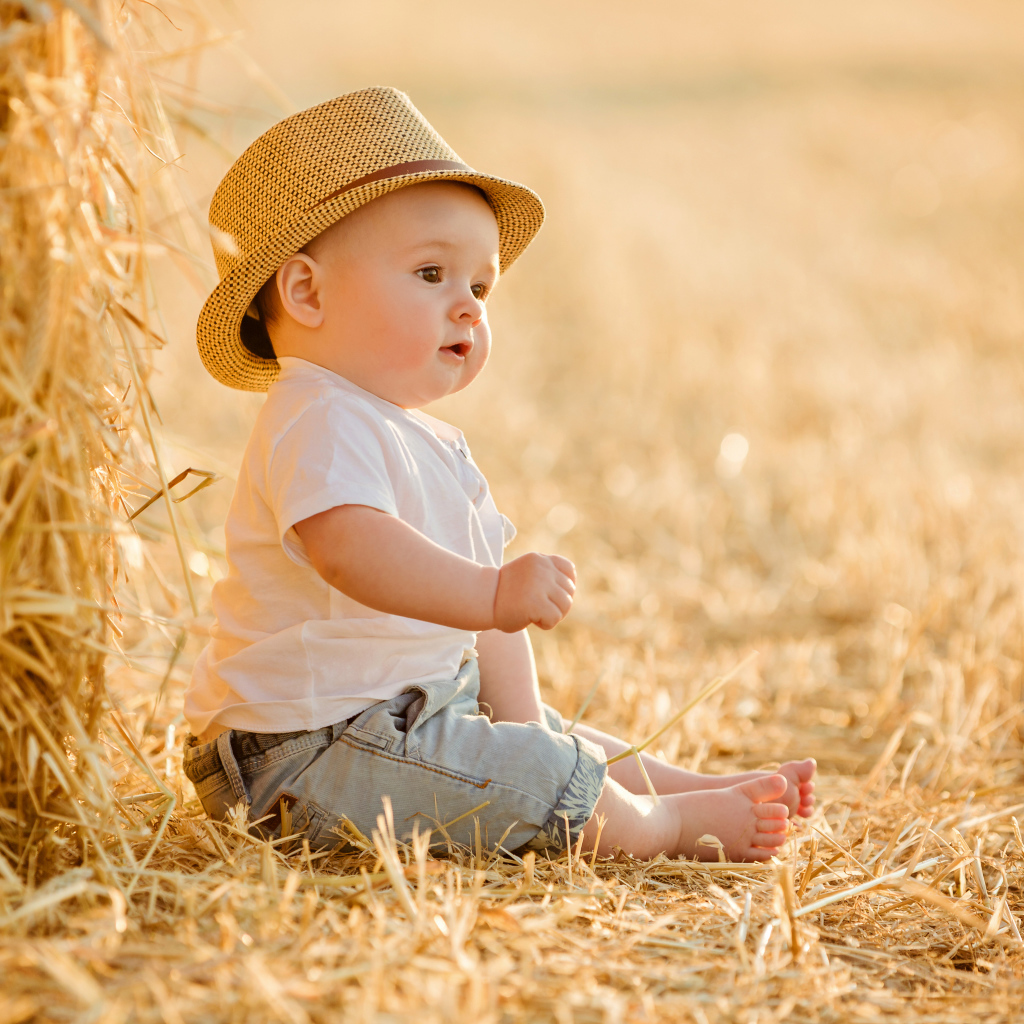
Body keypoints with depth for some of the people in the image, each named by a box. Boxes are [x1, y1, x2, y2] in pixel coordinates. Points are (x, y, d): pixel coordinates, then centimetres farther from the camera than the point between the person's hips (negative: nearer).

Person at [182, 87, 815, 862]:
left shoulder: (430, 444, 16)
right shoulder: (322, 423, -20)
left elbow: (486, 623, 17)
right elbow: (350, 547, -40)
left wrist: (523, 718, 7)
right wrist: (494, 591, -51)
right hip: (304, 751, -11)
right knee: (529, 773, -22)